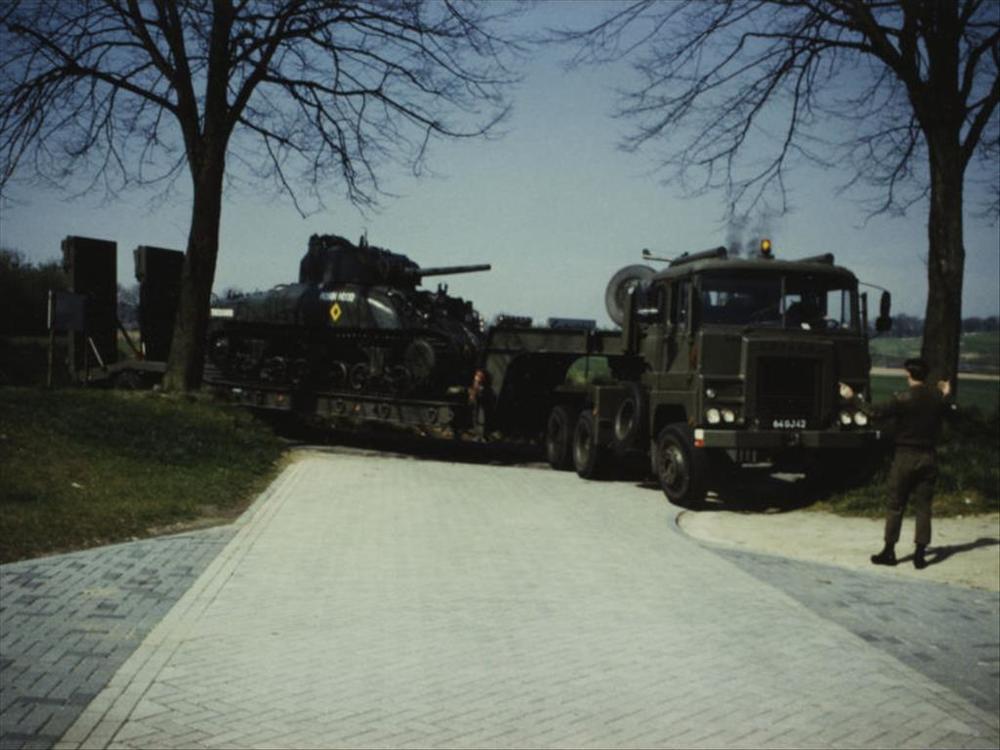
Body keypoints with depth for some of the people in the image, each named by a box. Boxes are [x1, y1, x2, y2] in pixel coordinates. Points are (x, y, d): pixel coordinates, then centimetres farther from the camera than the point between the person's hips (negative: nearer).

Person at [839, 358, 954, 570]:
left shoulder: (903, 399, -14)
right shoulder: (937, 398, 1)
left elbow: (876, 412, -17)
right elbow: (947, 413, 19)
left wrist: (852, 398, -8)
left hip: (906, 456, -4)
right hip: (929, 457, 4)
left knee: (895, 505, 5)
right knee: (923, 506, 7)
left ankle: (889, 550, 8)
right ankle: (920, 554, 6)